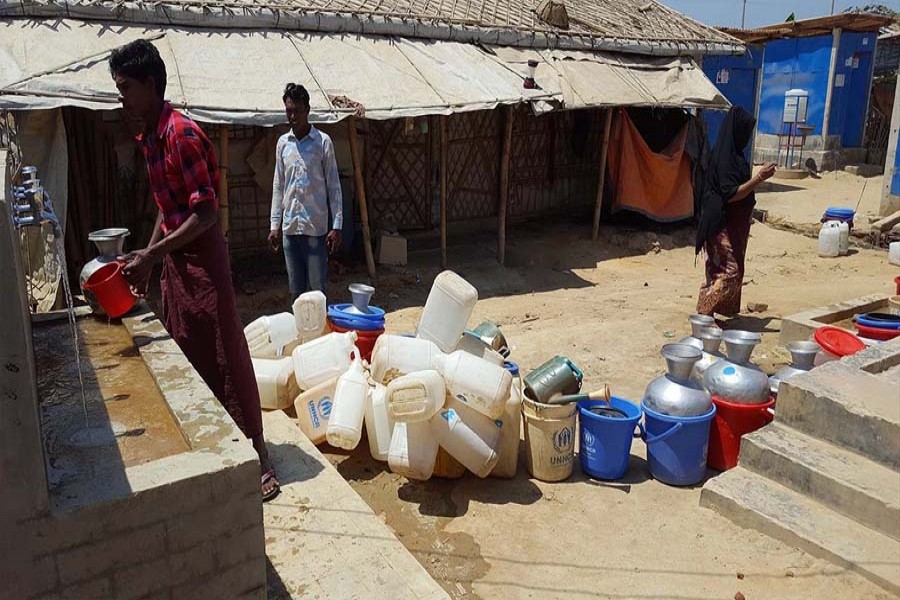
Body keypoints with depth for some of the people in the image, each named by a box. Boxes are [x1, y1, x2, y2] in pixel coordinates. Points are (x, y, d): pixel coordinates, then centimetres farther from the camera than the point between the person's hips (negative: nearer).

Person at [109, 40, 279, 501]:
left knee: (225, 360, -4)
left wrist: (150, 254, -19)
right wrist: (146, 261, 17)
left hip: (202, 260, -9)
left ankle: (259, 458, 7)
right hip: (174, 261, 9)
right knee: (187, 358, 16)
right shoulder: (149, 138, 12)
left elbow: (205, 214, -21)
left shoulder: (182, 134, -17)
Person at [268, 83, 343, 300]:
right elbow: (278, 186, 14)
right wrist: (275, 225, 9)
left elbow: (334, 186, -3)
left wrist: (337, 226, -9)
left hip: (316, 227, -4)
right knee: (296, 289, 10)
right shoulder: (282, 143, 10)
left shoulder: (323, 142, -3)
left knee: (317, 288, -1)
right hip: (290, 227, 4)